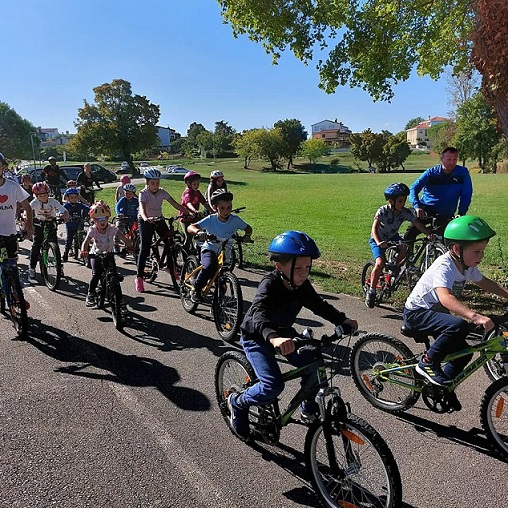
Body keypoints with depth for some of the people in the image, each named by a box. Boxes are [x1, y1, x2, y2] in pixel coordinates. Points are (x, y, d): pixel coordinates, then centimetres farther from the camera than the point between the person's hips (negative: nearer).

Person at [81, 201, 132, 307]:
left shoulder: (112, 229, -18)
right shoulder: (92, 230, -17)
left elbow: (124, 239, -25)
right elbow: (85, 242, -26)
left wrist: (130, 246, -43)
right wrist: (84, 251, -47)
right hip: (96, 255, -1)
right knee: (96, 274, -18)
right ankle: (90, 295, -2)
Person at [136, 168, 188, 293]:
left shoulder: (162, 192, -10)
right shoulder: (143, 193, -22)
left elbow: (175, 204, -16)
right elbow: (142, 208, -40)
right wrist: (146, 218, -61)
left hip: (158, 219, 5)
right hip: (145, 221, -4)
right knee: (145, 248, -12)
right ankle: (139, 277, -6)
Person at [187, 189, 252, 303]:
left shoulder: (235, 220, -10)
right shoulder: (210, 219, -15)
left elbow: (248, 228, 7)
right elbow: (190, 227, -22)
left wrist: (246, 235, -16)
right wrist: (198, 231, -45)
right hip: (209, 250, -3)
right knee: (209, 267, -33)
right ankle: (196, 291, -14)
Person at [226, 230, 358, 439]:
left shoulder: (302, 285, -12)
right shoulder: (270, 284, -32)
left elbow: (319, 305, -3)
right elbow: (259, 313, -48)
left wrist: (343, 320, -19)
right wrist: (273, 338, -68)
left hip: (284, 332, 7)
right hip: (257, 337, -6)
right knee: (273, 386, -19)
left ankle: (309, 410, 19)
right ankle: (238, 402, 9)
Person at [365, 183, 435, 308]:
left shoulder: (406, 212, -15)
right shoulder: (382, 211, -26)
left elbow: (418, 224, -20)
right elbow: (374, 228, -35)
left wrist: (429, 234, -38)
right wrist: (378, 242, -52)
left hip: (393, 237, 4)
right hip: (378, 240, -4)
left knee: (404, 247, -28)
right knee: (380, 263, -23)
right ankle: (371, 291, -10)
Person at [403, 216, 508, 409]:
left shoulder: (467, 265, -1)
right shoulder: (444, 267, -29)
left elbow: (484, 282, 17)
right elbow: (445, 297, -46)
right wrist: (475, 316, -57)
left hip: (435, 312, 9)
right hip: (417, 313, -9)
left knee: (463, 352, 9)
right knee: (459, 326, -32)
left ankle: (444, 387, 31)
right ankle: (427, 363, -13)